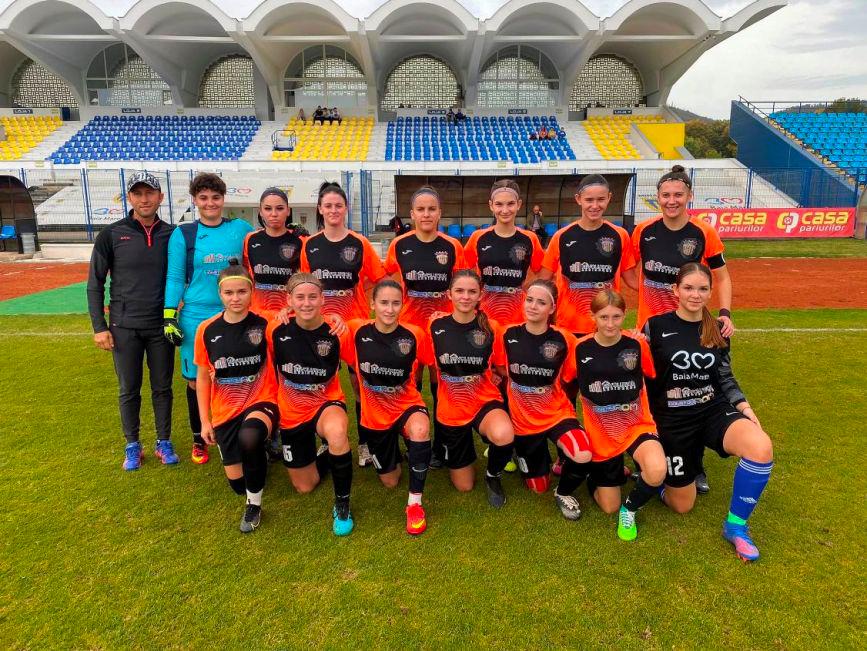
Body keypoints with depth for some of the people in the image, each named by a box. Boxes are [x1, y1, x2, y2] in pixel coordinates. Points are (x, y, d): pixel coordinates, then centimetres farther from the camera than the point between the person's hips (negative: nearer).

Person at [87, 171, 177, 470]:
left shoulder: (172, 234, 2)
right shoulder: (112, 234, -2)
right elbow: (95, 283, 1)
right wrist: (99, 327, -4)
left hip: (161, 326, 1)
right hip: (124, 327, -1)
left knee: (162, 387, 10)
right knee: (129, 390, 9)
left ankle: (164, 442, 25)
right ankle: (132, 445, 25)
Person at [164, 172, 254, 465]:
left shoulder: (241, 229, 3)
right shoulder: (183, 234, 1)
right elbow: (174, 278, 2)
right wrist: (169, 317, -3)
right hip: (196, 318, -1)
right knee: (196, 381, 8)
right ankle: (199, 440, 28)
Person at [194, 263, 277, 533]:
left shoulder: (265, 323, -10)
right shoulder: (207, 330, -4)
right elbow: (202, 378, 6)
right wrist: (205, 421, 5)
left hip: (261, 401, -3)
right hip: (225, 410, 3)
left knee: (249, 439, -38)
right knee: (237, 484, 4)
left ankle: (254, 504, -11)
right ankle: (263, 446, 38)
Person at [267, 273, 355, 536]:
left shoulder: (338, 333, -18)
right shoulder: (276, 330, -14)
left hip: (327, 403, -3)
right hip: (291, 412, 3)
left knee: (336, 432, -40)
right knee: (304, 487, 12)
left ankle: (342, 504, -16)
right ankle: (328, 455, 45)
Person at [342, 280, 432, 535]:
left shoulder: (414, 334, -13)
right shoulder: (357, 331, -13)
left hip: (407, 405, -1)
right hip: (374, 413, 2)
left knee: (420, 430, -39)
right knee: (390, 481, 14)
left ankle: (415, 503, -19)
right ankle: (391, 449, 49)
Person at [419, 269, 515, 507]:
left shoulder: (491, 327, -9)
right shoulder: (436, 326, -8)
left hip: (485, 402, -1)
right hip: (450, 408, 1)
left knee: (503, 435, -38)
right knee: (464, 486, 10)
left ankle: (493, 476, -2)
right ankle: (462, 452, 45)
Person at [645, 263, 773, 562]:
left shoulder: (718, 329, 2)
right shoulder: (655, 327, -9)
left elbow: (725, 378, 12)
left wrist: (744, 406, -3)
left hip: (713, 410, 3)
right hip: (672, 420, -3)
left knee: (761, 448, -31)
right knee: (682, 506, 4)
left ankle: (735, 525, -7)